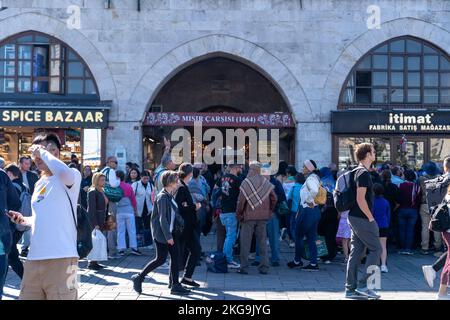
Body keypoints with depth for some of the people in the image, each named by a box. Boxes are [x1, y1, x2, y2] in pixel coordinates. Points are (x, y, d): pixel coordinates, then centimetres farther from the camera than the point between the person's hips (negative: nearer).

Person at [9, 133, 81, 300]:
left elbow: (63, 172, -30)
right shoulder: (39, 184, 20)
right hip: (34, 258, 7)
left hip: (61, 258, -7)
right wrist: (24, 220, 10)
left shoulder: (72, 175, -4)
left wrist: (42, 151, -14)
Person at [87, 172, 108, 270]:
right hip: (94, 220, -9)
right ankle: (91, 263, -1)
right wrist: (95, 224, -20)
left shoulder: (101, 191, 16)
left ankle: (94, 262, 14)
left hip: (101, 220, 9)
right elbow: (91, 209, -17)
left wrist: (104, 221, 11)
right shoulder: (92, 191, -11)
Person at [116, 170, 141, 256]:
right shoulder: (129, 186, -1)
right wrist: (135, 210, 15)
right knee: (131, 230, 7)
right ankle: (134, 248, 6)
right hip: (129, 210, 0)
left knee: (120, 231, 5)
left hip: (119, 211, 0)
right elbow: (133, 199, 4)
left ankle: (121, 249, 5)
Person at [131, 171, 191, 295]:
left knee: (175, 257, 5)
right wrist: (168, 236, -20)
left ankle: (175, 285, 10)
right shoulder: (162, 197, -18)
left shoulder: (170, 196, 10)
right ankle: (139, 277, 10)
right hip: (162, 233, -9)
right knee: (161, 259, -3)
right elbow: (162, 219, -20)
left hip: (170, 232, 9)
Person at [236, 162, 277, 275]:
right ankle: (264, 267, 10)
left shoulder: (246, 183, -9)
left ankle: (244, 267, 5)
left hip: (249, 216, -3)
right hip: (263, 217, 3)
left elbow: (241, 201, -10)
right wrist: (269, 211, 18)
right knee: (262, 242, 10)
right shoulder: (266, 183, 2)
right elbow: (274, 199, 6)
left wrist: (239, 214, 1)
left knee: (245, 242, 4)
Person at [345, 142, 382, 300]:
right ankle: (363, 285, -1)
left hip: (354, 218, 9)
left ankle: (351, 289, 10)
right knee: (376, 249, -1)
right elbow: (360, 199, -22)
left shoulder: (357, 172, 16)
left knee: (356, 252, 9)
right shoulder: (364, 173, -14)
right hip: (363, 219, -9)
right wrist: (370, 217, -15)